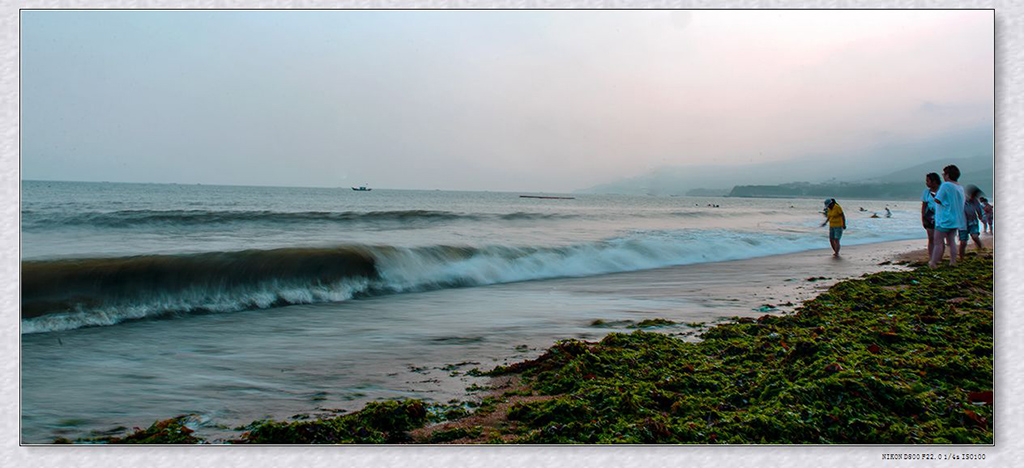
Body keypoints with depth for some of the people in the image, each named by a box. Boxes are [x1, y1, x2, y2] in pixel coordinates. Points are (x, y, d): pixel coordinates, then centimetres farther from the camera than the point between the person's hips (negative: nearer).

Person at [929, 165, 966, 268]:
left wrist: (935, 195, 6)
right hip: (956, 220, 8)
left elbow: (938, 200, -17)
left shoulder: (945, 185, -14)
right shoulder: (960, 188, 12)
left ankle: (933, 263, -3)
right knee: (951, 241, 13)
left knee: (938, 242, -4)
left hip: (944, 220, -8)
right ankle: (953, 261, 13)